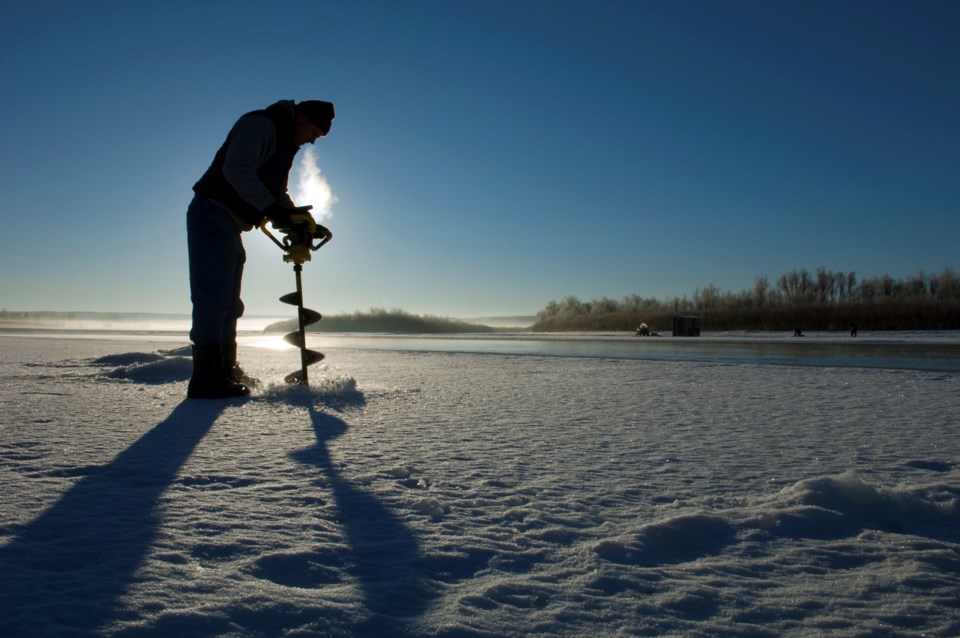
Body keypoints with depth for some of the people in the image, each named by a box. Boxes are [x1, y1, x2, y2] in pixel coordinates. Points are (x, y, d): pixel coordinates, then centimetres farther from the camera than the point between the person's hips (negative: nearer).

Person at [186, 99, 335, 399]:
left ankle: (226, 369, 21)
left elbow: (277, 191, 24)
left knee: (228, 303, 12)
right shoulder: (259, 124, -11)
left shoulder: (286, 145, 20)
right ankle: (206, 377, -14)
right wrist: (271, 208, -28)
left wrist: (295, 217, 6)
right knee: (213, 296, -14)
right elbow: (236, 170, -25)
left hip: (229, 225, 10)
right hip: (211, 215, -10)